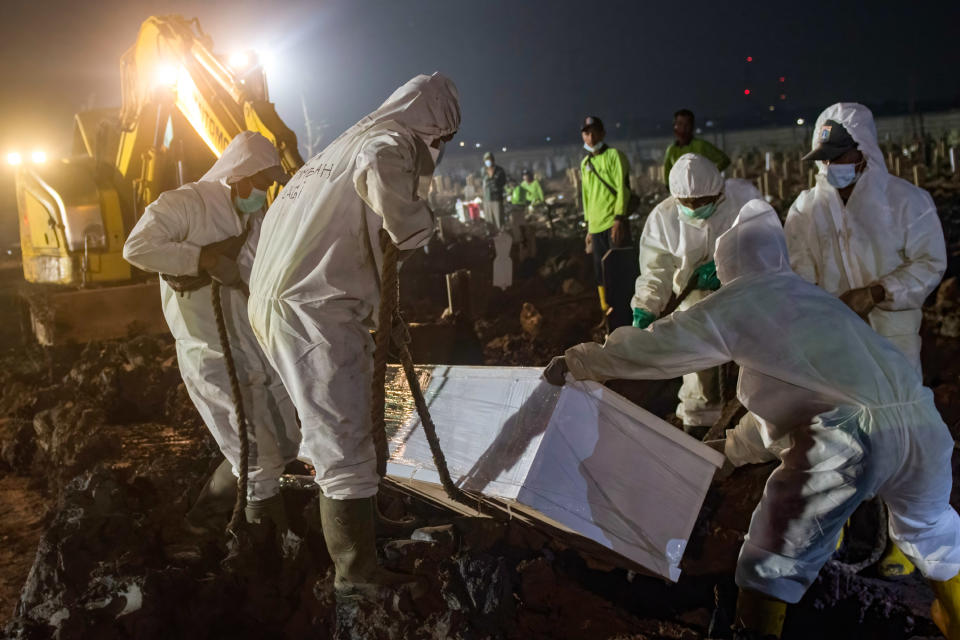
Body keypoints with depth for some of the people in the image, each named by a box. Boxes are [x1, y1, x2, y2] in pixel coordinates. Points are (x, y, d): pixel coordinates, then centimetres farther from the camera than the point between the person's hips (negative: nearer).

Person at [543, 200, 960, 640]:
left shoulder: (736, 303, 9)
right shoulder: (812, 296, 30)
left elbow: (653, 347, 13)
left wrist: (574, 364, 25)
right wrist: (734, 446, 48)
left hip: (847, 440, -7)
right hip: (923, 425, 7)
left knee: (772, 565, 12)